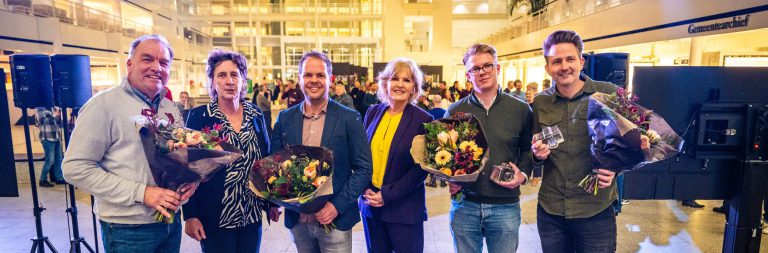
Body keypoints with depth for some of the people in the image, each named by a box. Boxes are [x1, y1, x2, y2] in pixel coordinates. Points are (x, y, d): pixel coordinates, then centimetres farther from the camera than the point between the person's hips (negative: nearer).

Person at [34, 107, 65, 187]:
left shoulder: (52, 108, 16)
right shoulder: (40, 109, -5)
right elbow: (42, 121, -19)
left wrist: (59, 115, 3)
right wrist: (54, 115, -14)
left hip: (56, 137, 8)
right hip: (47, 138, -8)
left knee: (59, 158, 9)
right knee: (50, 160, -6)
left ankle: (59, 178, 17)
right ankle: (43, 180, 5)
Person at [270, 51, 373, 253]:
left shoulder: (349, 119, -7)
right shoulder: (285, 118, 3)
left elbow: (363, 169, -7)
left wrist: (338, 205, -15)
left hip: (335, 220, -3)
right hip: (297, 220, 3)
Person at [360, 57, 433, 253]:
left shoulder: (423, 120, -8)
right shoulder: (373, 113, 3)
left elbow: (421, 167, -9)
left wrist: (388, 195, -14)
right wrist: (366, 190, -6)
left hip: (404, 207, -3)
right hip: (370, 203, 4)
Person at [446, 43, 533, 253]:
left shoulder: (521, 109, 2)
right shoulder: (455, 111, 3)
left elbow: (527, 149, 11)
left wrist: (523, 175, -5)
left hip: (505, 206, 0)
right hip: (464, 205, 1)